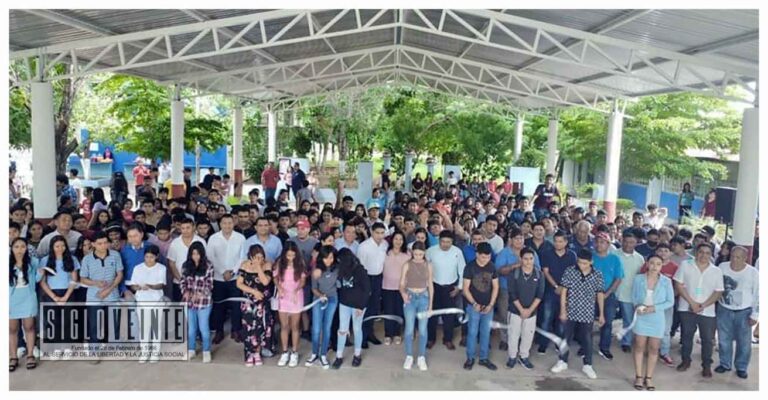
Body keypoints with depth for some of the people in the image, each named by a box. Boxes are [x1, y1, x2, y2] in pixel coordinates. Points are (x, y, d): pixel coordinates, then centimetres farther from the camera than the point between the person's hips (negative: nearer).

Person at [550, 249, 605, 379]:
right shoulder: (569, 271, -9)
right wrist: (562, 309, -8)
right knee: (566, 337, 11)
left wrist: (601, 314, 4)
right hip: (570, 312, 0)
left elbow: (600, 295, 3)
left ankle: (587, 365, 25)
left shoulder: (598, 275, -5)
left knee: (587, 339, 10)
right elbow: (563, 291, -5)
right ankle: (562, 362, 26)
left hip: (587, 314, 0)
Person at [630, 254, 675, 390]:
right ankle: (639, 376, 16)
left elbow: (670, 302, -3)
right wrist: (637, 306, -16)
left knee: (654, 348, 8)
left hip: (657, 318, 0)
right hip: (641, 317, 0)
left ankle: (649, 378, 20)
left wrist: (654, 308, -16)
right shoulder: (638, 279, -6)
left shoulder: (666, 281, -8)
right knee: (640, 347, 6)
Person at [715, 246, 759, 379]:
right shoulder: (722, 267, -9)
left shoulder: (753, 272, -12)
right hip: (724, 310, 1)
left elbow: (758, 294, -4)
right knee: (724, 340, 11)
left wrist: (754, 314, -4)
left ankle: (741, 367, 23)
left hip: (744, 312, -1)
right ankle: (725, 364, 27)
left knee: (744, 342, 7)